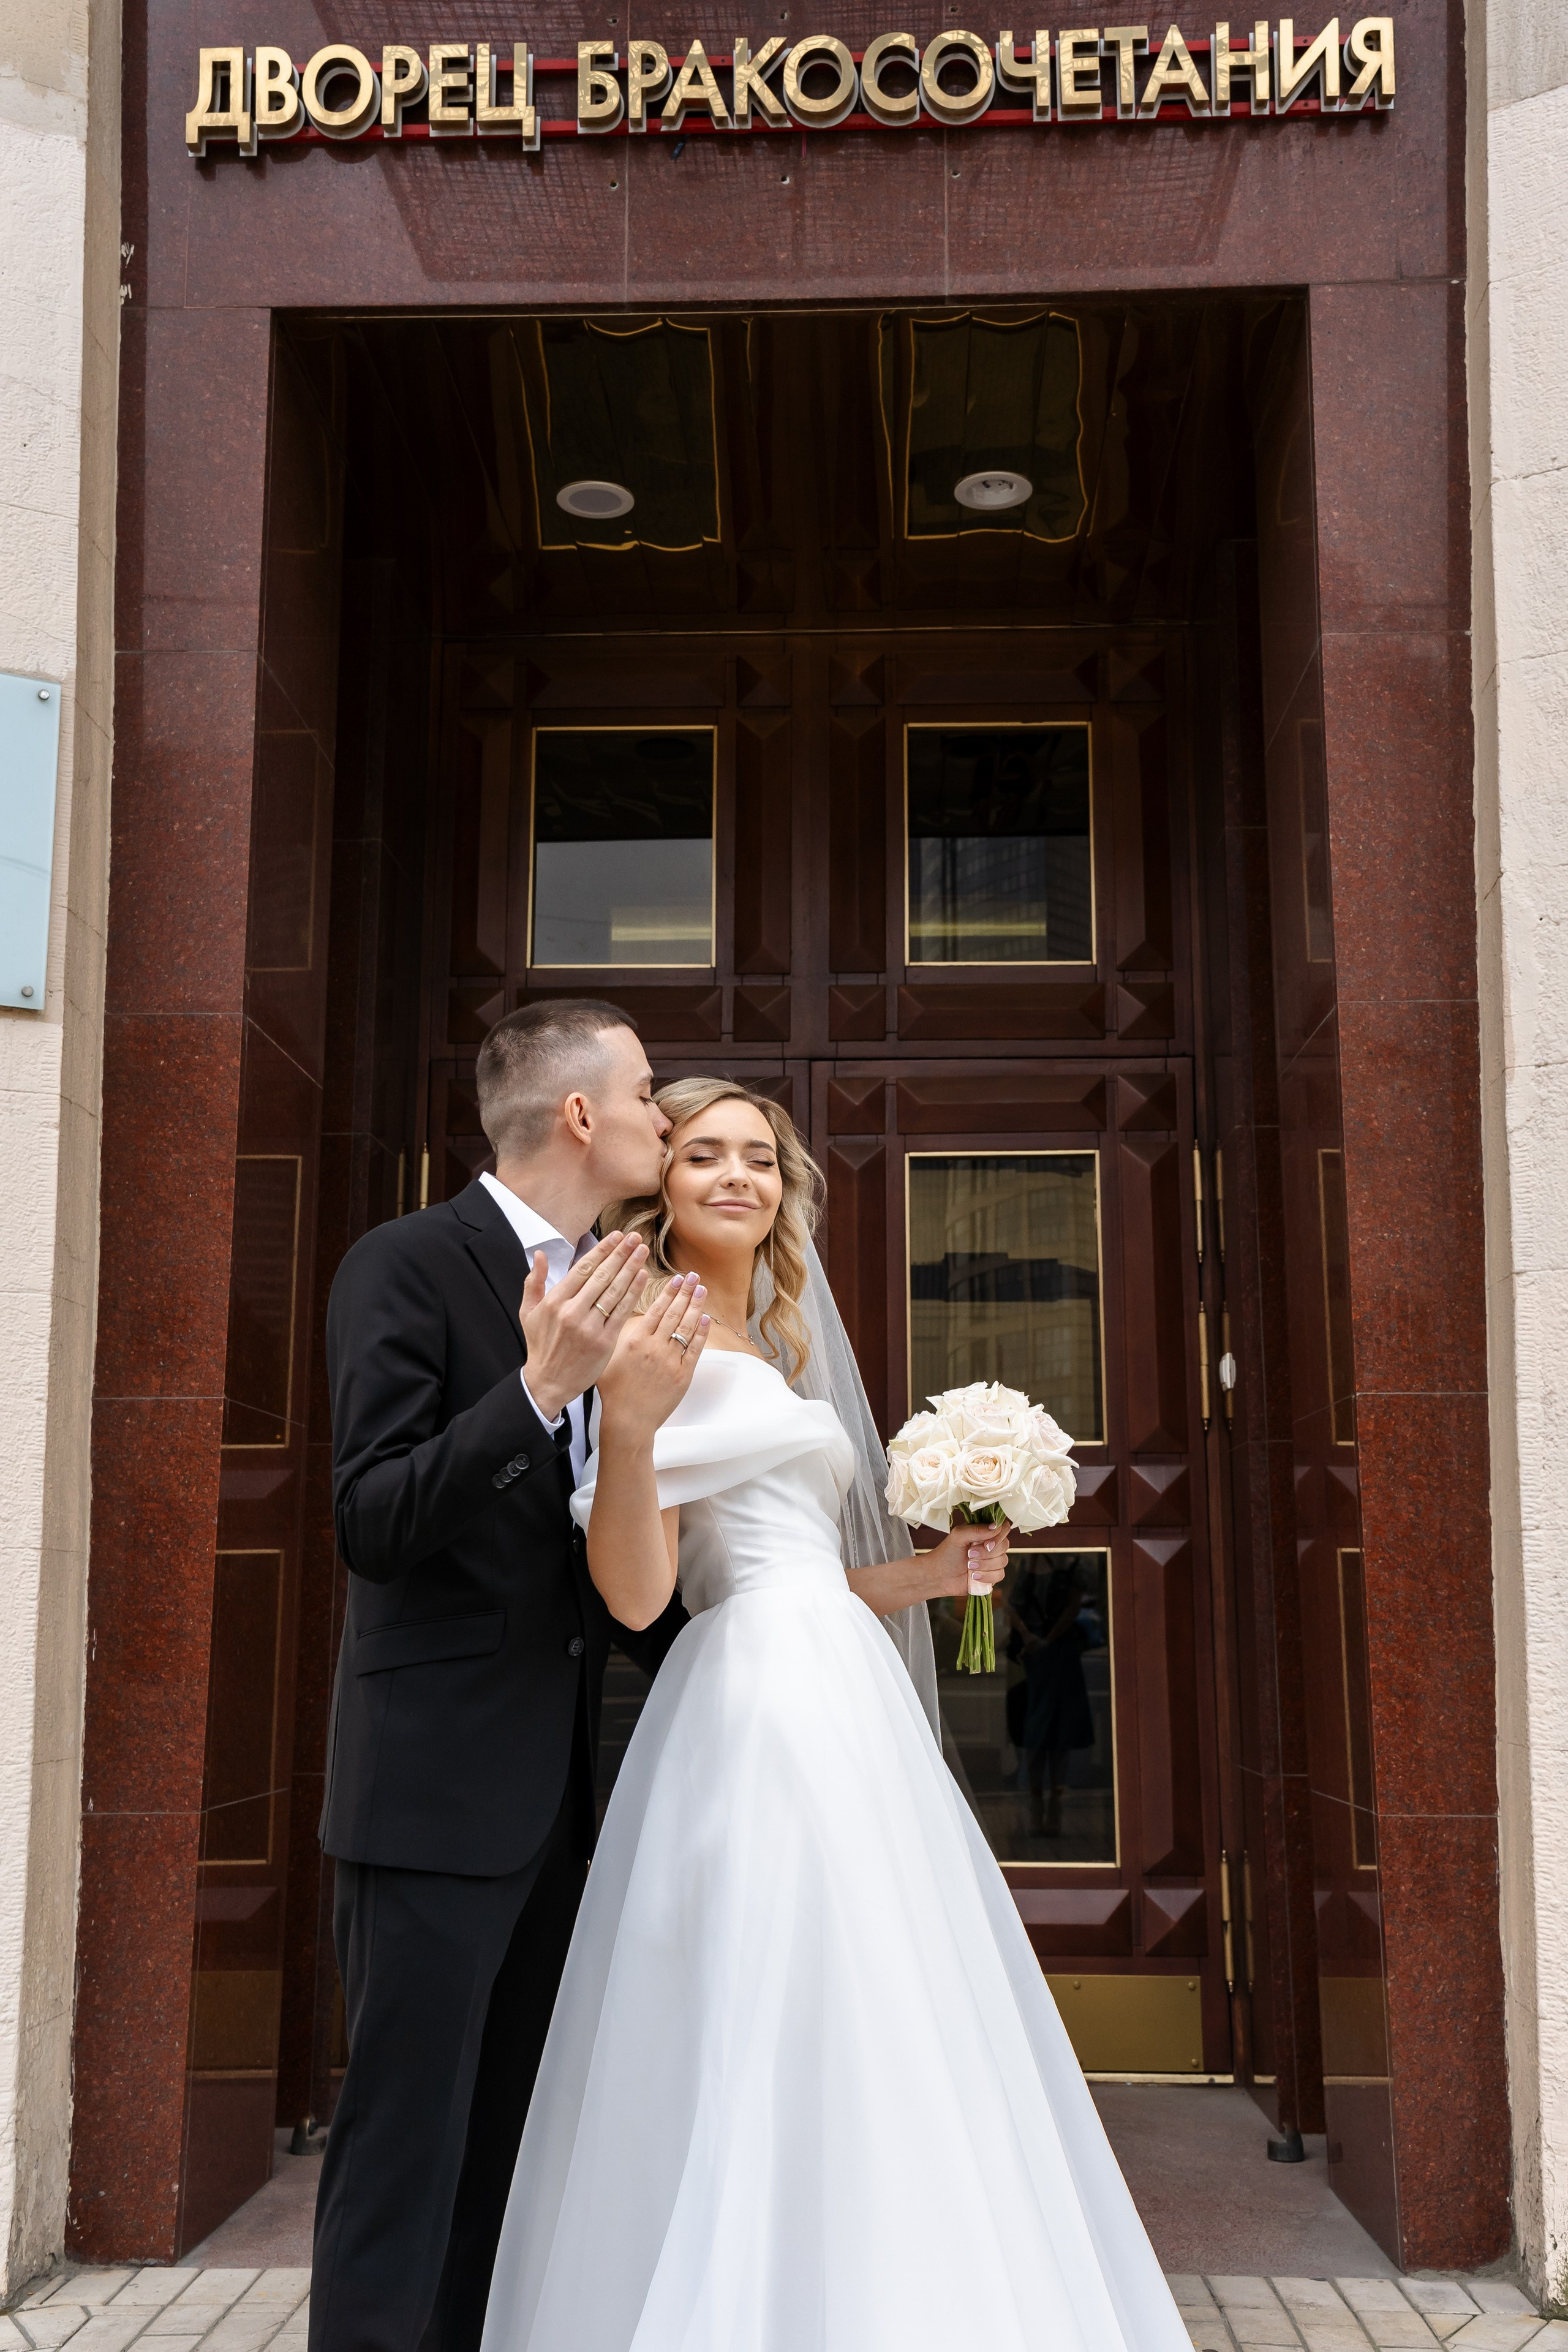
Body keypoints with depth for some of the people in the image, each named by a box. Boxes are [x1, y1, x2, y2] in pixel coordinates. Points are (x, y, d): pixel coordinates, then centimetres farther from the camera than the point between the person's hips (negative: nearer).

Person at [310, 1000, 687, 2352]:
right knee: (405, 2145, 0)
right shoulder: (407, 1266, -10)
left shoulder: (597, 1291, 13)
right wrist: (537, 1387, -27)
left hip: (556, 1786, 8)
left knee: (506, 2152, 16)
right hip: (439, 1785, -8)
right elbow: (372, 1526, -18)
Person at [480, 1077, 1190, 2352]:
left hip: (846, 1703, 9)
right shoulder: (656, 1339, -6)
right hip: (758, 1708, -9)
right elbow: (636, 1591, -15)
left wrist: (931, 1572, 16)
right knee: (778, 2069, -7)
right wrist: (627, 1424, -29)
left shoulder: (774, 1350, 20)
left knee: (868, 2071, 11)